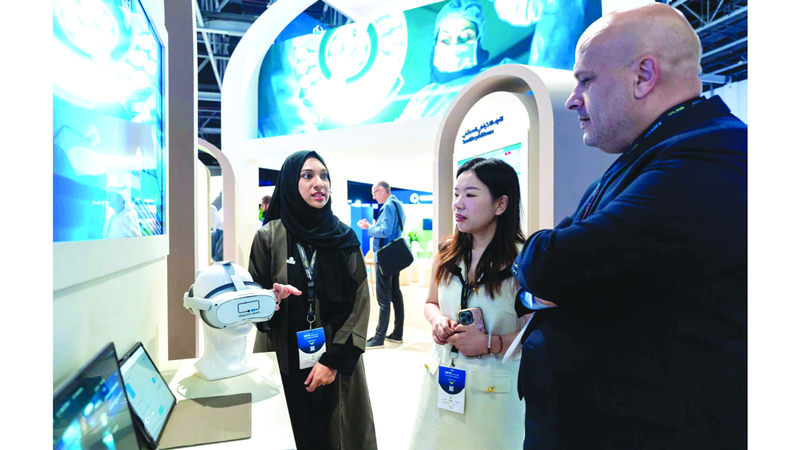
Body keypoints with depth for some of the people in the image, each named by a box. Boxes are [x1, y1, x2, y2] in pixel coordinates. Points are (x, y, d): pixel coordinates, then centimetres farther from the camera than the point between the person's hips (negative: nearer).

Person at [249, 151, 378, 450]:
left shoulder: (345, 237, 0)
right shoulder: (269, 237, -4)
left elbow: (360, 302, -4)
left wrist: (334, 359, -12)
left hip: (337, 364, 1)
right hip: (284, 362, -1)